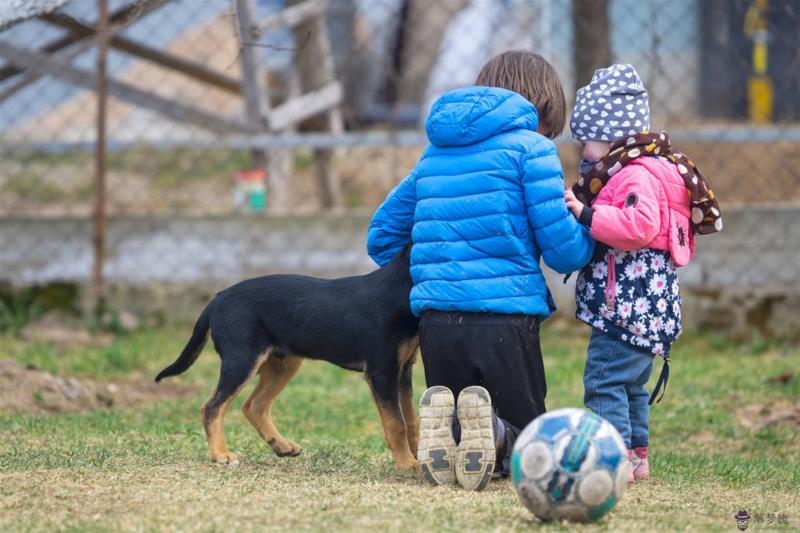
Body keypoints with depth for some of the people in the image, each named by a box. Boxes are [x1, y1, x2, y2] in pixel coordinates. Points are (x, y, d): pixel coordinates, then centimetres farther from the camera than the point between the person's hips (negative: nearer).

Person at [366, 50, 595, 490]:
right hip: (504, 320, -4)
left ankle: (444, 422, -17)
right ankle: (491, 433, -24)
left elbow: (381, 237, 26)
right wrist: (593, 234, 17)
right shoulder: (529, 146, 0)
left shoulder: (434, 153, 19)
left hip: (436, 322, 5)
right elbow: (564, 251, -5)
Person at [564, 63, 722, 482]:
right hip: (639, 306, 11)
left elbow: (640, 225, -29)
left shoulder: (636, 176, -15)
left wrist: (587, 215, -25)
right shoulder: (627, 172, 20)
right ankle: (637, 455, 25)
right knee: (631, 384, 18)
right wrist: (584, 208, 15)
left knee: (604, 380, -12)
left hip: (630, 304, -11)